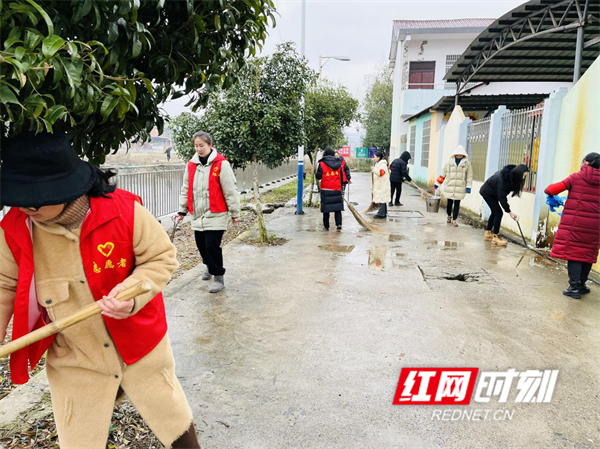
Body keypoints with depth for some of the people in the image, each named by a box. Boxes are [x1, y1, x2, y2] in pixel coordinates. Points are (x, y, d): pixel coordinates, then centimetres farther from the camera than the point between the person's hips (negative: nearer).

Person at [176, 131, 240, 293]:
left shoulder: (221, 164, -10)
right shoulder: (191, 165, 8)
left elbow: (230, 190, -8)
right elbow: (186, 189, 15)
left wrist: (235, 212, -6)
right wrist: (182, 210, 13)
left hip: (215, 214, -6)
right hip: (197, 214, 6)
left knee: (212, 245, -9)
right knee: (201, 245, 13)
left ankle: (219, 277, 7)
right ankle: (210, 266, 40)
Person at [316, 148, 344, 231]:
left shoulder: (322, 164, -5)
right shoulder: (338, 164, 5)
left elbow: (318, 177, -4)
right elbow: (341, 177, 9)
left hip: (326, 190, -2)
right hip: (337, 190, 2)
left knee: (326, 208, 6)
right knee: (338, 208, 8)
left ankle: (326, 226, 10)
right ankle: (339, 224, -3)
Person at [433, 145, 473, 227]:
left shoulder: (467, 163, 1)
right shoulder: (449, 163, 3)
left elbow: (469, 176, 0)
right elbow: (443, 174, 8)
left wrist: (468, 187, -8)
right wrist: (437, 184, 8)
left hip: (460, 188, -1)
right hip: (449, 187, 1)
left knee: (457, 204, 1)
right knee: (449, 203, 10)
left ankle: (454, 220, 11)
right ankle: (449, 216, 34)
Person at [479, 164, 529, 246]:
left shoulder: (511, 175, -14)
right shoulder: (504, 178, -36)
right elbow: (501, 197, -31)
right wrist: (509, 212, -28)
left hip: (492, 192, 9)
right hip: (487, 192, -9)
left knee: (495, 212, 16)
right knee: (498, 213, -10)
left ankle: (488, 233, 28)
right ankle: (495, 237, -2)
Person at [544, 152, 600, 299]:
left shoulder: (577, 177, -3)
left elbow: (554, 189, -7)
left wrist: (548, 191, 13)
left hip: (574, 223, -3)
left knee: (573, 253, 1)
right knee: (588, 254, 14)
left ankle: (574, 287, 0)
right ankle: (581, 284, 25)